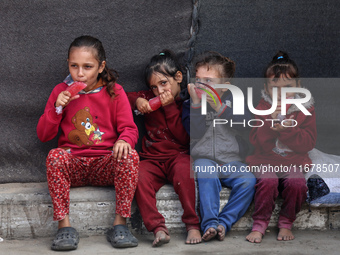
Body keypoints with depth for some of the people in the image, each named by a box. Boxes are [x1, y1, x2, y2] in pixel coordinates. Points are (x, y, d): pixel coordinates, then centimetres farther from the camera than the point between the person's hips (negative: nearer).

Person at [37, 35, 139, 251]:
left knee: (130, 156, -30)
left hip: (106, 164, 0)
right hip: (72, 164, 1)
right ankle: (64, 225, -28)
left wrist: (124, 140, -25)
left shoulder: (114, 92, 5)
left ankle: (120, 224, -24)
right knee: (55, 156, -32)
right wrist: (57, 108, -11)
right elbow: (43, 135, 5)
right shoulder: (61, 91, 7)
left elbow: (129, 129, 0)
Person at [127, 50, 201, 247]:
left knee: (184, 168, -38)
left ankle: (193, 225, -30)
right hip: (153, 158, 3)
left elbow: (185, 138, -9)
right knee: (140, 177, -30)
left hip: (179, 155, -3)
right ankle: (158, 229, -35)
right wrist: (137, 100, -1)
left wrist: (170, 107, -13)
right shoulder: (151, 98, 14)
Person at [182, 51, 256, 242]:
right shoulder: (191, 103, 9)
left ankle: (223, 222, -27)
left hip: (231, 162, 1)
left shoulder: (234, 100, 9)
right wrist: (196, 103, -16)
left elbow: (244, 126, -9)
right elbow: (195, 133, -8)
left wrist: (219, 108, -16)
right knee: (206, 171, -36)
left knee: (248, 180, -28)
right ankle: (210, 223, -37)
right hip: (202, 159, -1)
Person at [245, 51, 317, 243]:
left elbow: (309, 142, -6)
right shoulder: (264, 108, 3)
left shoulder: (306, 109, 3)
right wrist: (271, 123, -22)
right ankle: (259, 225, -14)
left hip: (293, 161, 1)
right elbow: (256, 141, -6)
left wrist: (288, 130, -21)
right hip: (266, 160, 0)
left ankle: (286, 224, -6)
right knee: (268, 181, -31)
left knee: (297, 183, -29)